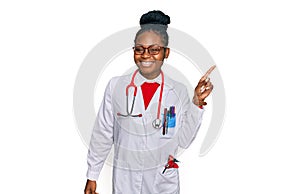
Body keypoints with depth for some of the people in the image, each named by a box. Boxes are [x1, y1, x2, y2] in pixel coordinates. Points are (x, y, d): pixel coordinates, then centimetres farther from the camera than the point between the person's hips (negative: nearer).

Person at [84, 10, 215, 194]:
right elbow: (103, 134, -1)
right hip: (125, 178, 0)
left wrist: (197, 103, -14)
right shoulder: (116, 86, -8)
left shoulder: (179, 91, -7)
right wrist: (92, 175, 4)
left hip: (164, 179, 0)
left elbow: (184, 141, -6)